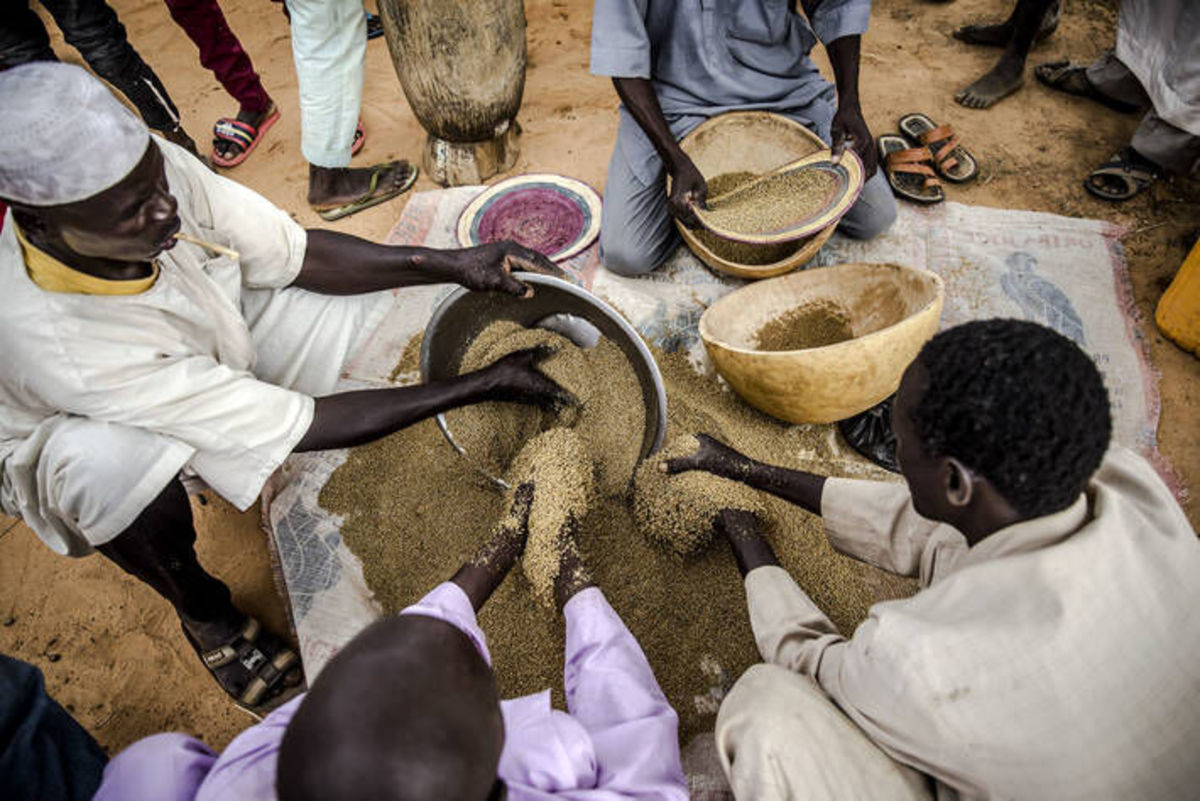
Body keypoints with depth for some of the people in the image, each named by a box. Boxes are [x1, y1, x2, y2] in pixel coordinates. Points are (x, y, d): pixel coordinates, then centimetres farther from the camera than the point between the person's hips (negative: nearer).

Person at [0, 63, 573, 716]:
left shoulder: (146, 165, -31)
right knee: (113, 462, -40)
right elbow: (296, 425, -39)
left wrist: (450, 265, -31)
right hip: (73, 435, -3)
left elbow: (290, 253, -18)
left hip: (202, 332, 4)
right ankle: (202, 612, -7)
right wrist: (485, 386, -38)